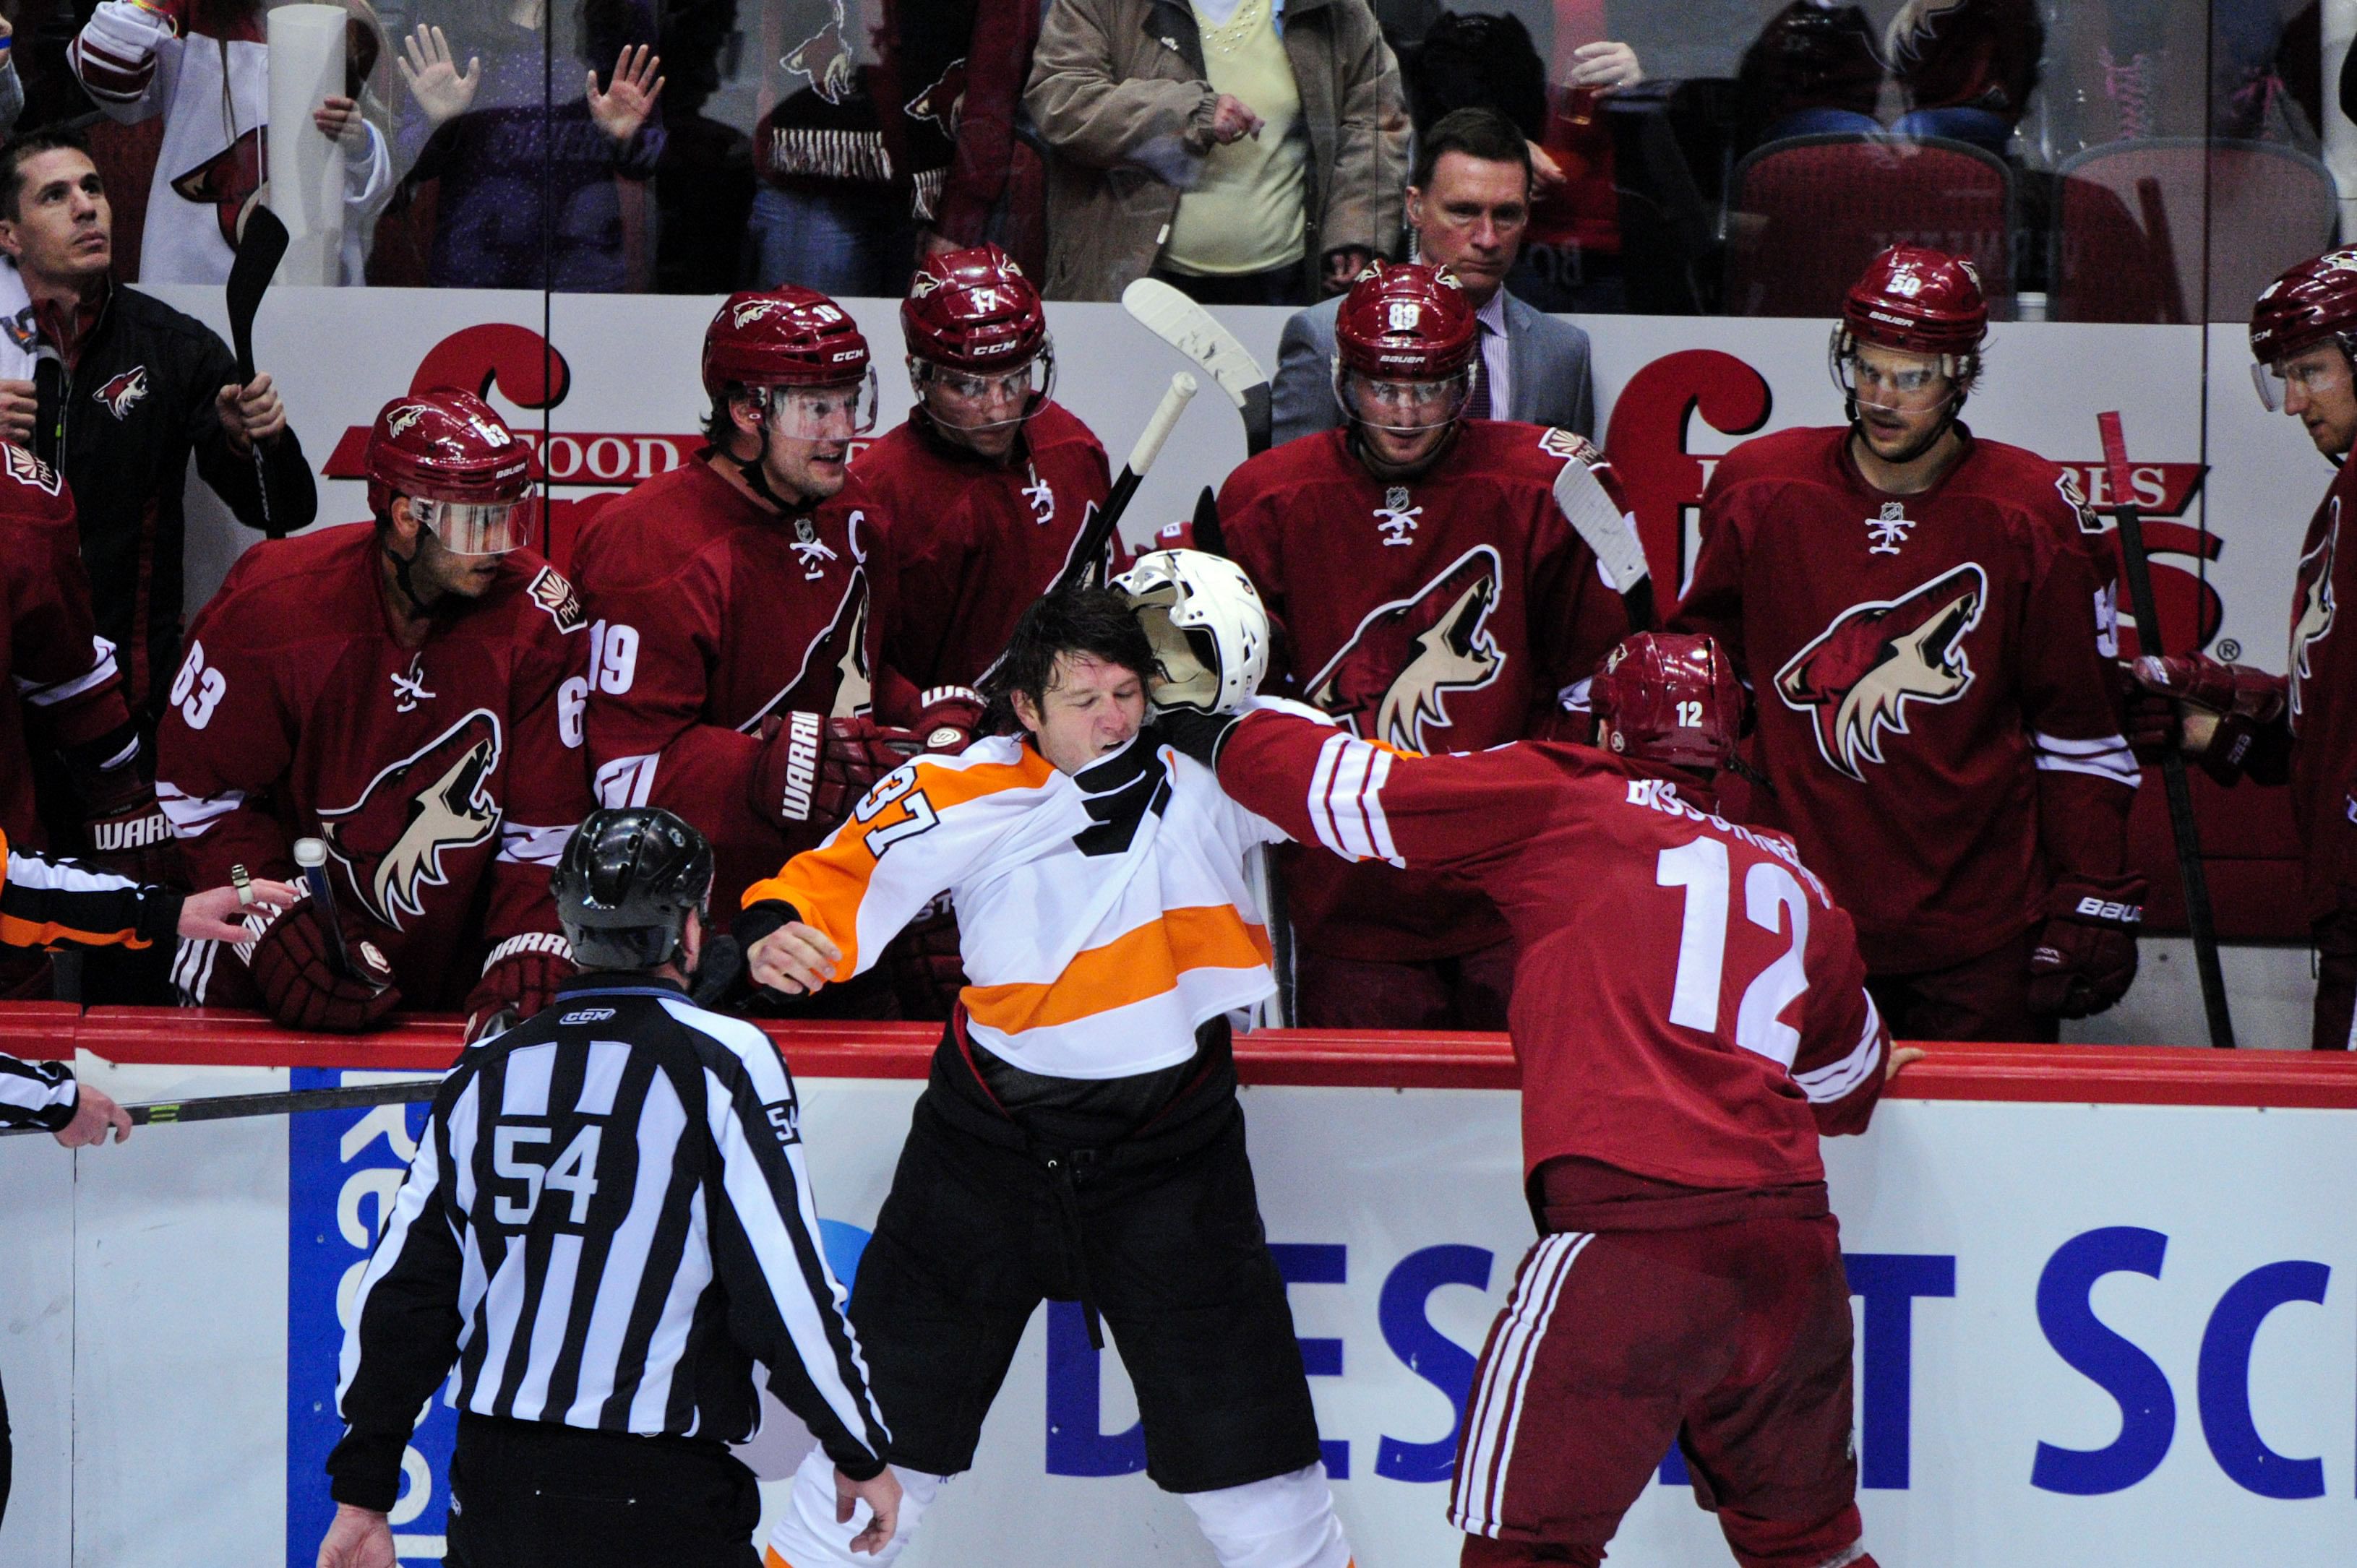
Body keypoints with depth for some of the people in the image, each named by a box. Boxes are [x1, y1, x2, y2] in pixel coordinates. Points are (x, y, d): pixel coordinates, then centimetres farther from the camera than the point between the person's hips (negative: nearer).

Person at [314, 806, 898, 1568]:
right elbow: (785, 1286, -11)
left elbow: (399, 1294, 10)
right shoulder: (722, 1061, -7)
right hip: (654, 1500, -5)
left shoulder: (485, 1073, 9)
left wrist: (362, 1494, 16)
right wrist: (860, 1453, 2)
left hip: (491, 1500, 6)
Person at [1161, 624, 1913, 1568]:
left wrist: (1205, 729, 20)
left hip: (1630, 1237, -5)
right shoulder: (1793, 883, 20)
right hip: (1794, 1252, 6)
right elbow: (1849, 1075, 35)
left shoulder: (1567, 805, 6)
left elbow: (1355, 794, 4)